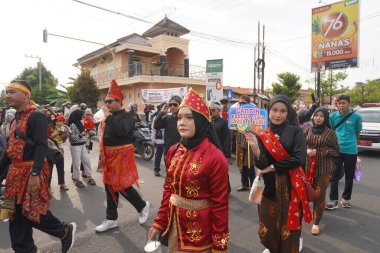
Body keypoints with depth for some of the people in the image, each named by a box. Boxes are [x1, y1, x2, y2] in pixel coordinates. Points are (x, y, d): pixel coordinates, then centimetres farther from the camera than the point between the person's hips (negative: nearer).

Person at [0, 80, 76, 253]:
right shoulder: (16, 118, 14)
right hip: (16, 172, 9)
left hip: (31, 172, -9)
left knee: (33, 211, -1)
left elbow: (41, 146, -23)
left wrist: (35, 174, -28)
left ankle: (66, 231, 20)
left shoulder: (36, 116, -14)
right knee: (16, 214, 13)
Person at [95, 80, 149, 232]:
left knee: (122, 186, -3)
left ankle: (143, 206, 22)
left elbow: (122, 131, -32)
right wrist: (103, 154, 17)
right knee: (110, 187, 11)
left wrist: (108, 119, -25)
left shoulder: (127, 116, -13)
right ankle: (111, 219, 24)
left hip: (121, 156, -8)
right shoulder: (111, 117, 11)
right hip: (110, 156, 8)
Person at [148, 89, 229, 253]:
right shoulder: (174, 151, -2)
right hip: (174, 225, 6)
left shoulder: (214, 157, -21)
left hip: (200, 229, -6)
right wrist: (159, 223, 9)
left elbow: (220, 204, -16)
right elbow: (168, 189, 7)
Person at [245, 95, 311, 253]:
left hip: (291, 186, -1)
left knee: (288, 224, 7)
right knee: (268, 224, 12)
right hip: (269, 187, 2)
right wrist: (254, 147, -28)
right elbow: (262, 165, -11)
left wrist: (272, 167, -12)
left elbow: (299, 159, -16)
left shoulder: (296, 131, -5)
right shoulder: (261, 135, -1)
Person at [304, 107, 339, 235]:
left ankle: (316, 223, 13)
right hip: (308, 166, 3)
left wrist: (323, 152, -16)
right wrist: (307, 150, -12)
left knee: (319, 195, 0)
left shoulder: (330, 132, -6)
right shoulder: (308, 130, 2)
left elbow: (336, 150, -1)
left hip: (324, 168, -3)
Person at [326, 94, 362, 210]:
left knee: (349, 176, 12)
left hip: (351, 151, 0)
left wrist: (352, 143, 13)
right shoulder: (333, 116, -1)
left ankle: (346, 198, 27)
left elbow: (357, 133, 8)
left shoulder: (356, 117, -4)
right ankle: (334, 200, 8)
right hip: (336, 150, 0)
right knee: (334, 175, 2)